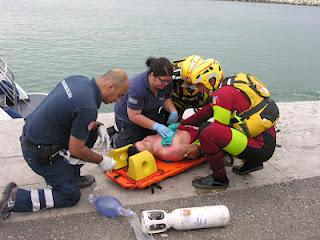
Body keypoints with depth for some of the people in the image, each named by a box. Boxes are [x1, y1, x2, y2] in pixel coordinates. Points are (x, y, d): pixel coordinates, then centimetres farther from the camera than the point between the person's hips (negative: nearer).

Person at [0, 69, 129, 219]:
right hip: (40, 154, -9)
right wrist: (101, 161, -4)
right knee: (71, 197, 5)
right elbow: (76, 150, -20)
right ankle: (15, 198, 2)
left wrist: (98, 126, 7)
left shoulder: (79, 80, -2)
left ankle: (71, 176, 21)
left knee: (91, 130, 12)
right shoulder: (88, 107, -28)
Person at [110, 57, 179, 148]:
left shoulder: (167, 82, -19)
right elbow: (134, 116, -32)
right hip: (127, 117, -6)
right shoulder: (137, 87, -37)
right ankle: (112, 135, 21)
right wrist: (156, 126, -38)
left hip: (149, 115, 6)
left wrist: (173, 111, -21)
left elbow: (166, 99, 0)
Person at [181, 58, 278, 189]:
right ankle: (252, 163, 22)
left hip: (260, 147, -10)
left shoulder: (224, 94, -16)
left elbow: (219, 128, -12)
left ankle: (219, 178, -4)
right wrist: (182, 123, 18)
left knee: (208, 133, -24)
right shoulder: (232, 83, 12)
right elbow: (208, 110, 16)